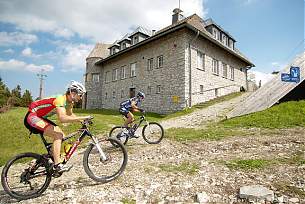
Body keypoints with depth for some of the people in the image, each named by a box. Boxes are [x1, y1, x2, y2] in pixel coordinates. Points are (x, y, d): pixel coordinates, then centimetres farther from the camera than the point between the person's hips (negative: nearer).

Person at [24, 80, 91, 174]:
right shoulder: (60, 99, -27)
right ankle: (57, 165, -20)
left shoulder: (69, 101, 1)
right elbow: (63, 118, -42)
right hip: (32, 117, -9)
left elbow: (70, 115, 16)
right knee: (58, 135, -22)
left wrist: (82, 121, 2)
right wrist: (82, 117, -39)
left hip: (40, 118, 9)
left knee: (62, 136, 3)